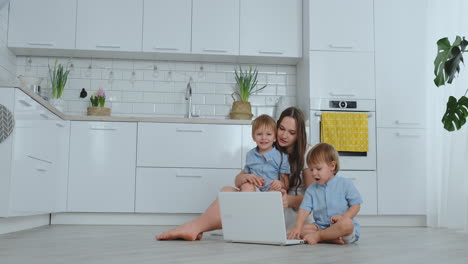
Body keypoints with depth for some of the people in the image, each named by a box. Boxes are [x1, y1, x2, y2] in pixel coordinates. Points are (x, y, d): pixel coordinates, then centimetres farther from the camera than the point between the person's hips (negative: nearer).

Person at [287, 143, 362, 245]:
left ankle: (317, 236, -23)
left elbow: (356, 205, -1)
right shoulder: (311, 189, 8)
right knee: (302, 229, -21)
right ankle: (333, 238, -28)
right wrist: (298, 227, -20)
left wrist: (343, 217, -19)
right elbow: (304, 209, -3)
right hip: (321, 226, 3)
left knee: (347, 223, -37)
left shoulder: (345, 184, 0)